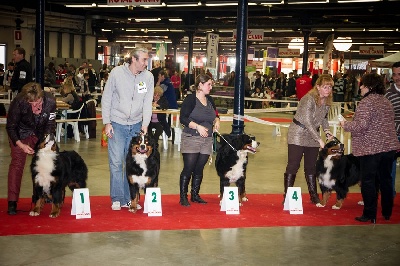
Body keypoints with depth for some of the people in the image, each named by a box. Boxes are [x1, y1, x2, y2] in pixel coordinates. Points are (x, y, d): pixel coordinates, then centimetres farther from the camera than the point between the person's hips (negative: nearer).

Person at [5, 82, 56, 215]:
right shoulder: (18, 103, -34)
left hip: (40, 132, 3)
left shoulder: (50, 100, -29)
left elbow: (50, 124, -14)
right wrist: (21, 145, -35)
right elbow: (11, 127, -23)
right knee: (17, 163, -8)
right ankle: (12, 202, -9)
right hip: (20, 133, -3)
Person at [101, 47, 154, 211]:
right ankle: (116, 199, 7)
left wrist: (145, 124, -10)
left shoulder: (148, 77, -2)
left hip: (136, 125, 2)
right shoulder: (116, 73, -7)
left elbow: (147, 103, 0)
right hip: (117, 124, -2)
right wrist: (107, 123, -5)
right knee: (116, 162, -3)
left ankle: (129, 199, 16)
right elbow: (106, 99, -2)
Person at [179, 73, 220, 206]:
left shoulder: (210, 100, 13)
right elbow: (183, 118, -13)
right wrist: (198, 126, -22)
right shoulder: (190, 99, -8)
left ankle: (195, 195, 21)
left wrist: (216, 121, 2)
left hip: (206, 140, 6)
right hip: (191, 139, -6)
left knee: (199, 169, 10)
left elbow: (215, 115, 25)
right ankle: (183, 197, 3)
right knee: (188, 169, -6)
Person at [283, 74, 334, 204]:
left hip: (313, 136, 7)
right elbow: (307, 122, -24)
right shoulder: (309, 99, -22)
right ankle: (287, 195, 3)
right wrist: (319, 139, -25)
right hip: (298, 135, -7)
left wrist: (327, 130, -3)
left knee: (311, 167, 12)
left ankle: (313, 195, 20)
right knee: (293, 165, -3)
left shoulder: (327, 100, 1)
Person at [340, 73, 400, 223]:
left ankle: (370, 215, 6)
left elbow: (361, 125, -22)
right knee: (385, 179, 17)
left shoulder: (366, 102, -13)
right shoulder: (387, 102, 13)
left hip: (370, 149, -8)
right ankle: (387, 212, 27)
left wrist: (345, 125, -6)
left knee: (368, 181, 1)